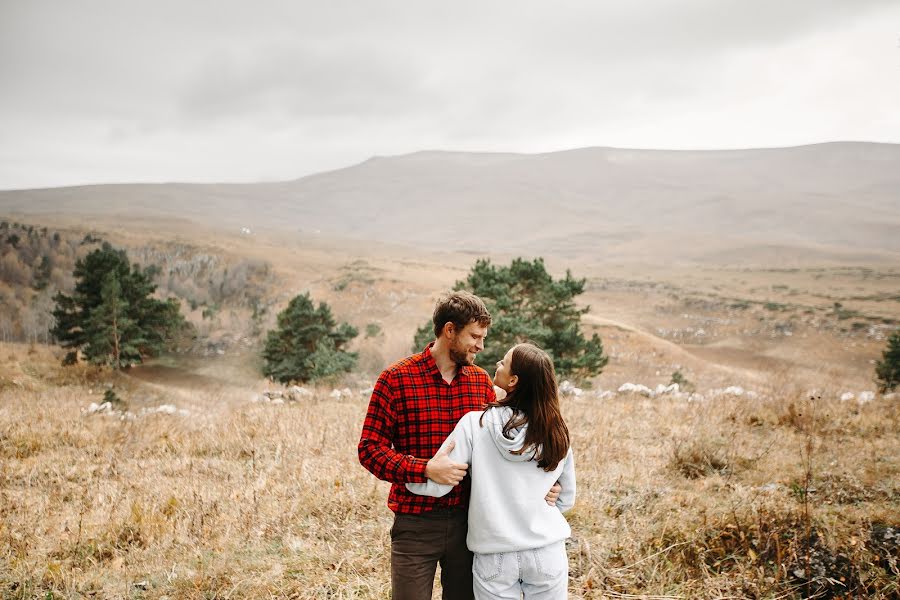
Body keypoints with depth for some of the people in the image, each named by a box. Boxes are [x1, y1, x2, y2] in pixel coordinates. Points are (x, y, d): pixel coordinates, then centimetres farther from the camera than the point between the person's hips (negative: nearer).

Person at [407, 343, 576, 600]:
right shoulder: (556, 434, -4)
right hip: (548, 553, 2)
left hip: (495, 558, -2)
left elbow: (436, 485, -12)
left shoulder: (475, 424, -13)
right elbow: (566, 499, 8)